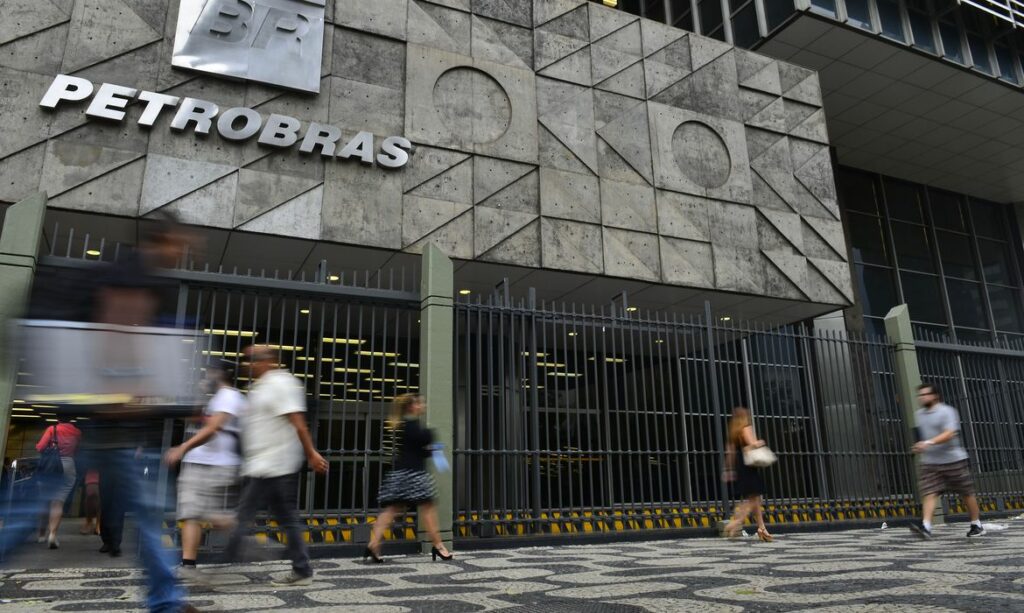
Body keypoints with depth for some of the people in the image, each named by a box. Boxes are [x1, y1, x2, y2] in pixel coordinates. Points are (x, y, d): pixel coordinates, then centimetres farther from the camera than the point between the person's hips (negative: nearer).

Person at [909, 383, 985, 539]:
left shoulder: (947, 411, -10)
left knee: (967, 493, 9)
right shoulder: (918, 414, 11)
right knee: (929, 494, -10)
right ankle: (925, 527, -19)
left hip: (953, 459, -5)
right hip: (930, 462, 5)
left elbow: (949, 433, -22)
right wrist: (919, 448, 11)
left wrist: (929, 443, -32)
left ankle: (977, 525, 27)